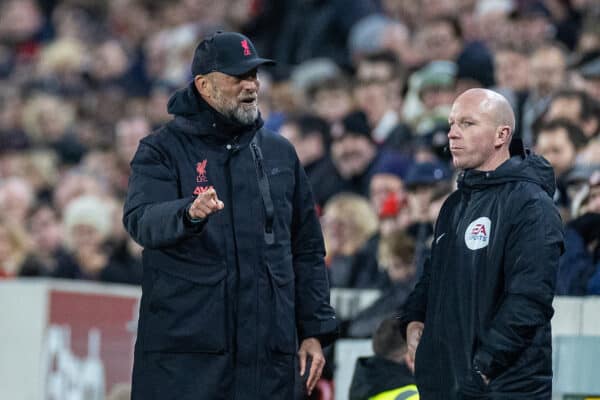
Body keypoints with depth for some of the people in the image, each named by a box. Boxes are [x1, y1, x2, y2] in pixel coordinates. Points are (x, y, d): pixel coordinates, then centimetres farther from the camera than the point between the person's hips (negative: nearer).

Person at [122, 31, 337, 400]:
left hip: (268, 351, 4)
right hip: (184, 351, -4)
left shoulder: (279, 153, 14)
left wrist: (315, 330, 11)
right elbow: (141, 221, -18)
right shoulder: (163, 151, 1)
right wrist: (189, 213, -39)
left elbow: (308, 250, 18)